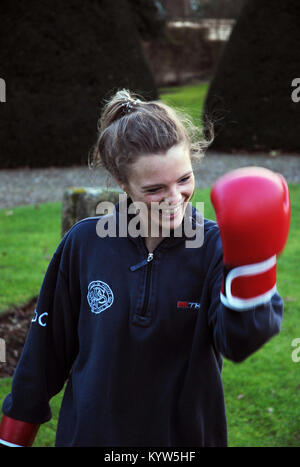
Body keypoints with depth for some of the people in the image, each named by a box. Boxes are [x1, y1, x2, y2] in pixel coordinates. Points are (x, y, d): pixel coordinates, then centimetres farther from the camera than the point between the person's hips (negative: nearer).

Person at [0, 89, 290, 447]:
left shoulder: (214, 247, -13)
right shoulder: (84, 244, -9)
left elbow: (237, 342, -27)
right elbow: (48, 347, 1)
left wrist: (249, 264, -42)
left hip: (188, 434, 0)